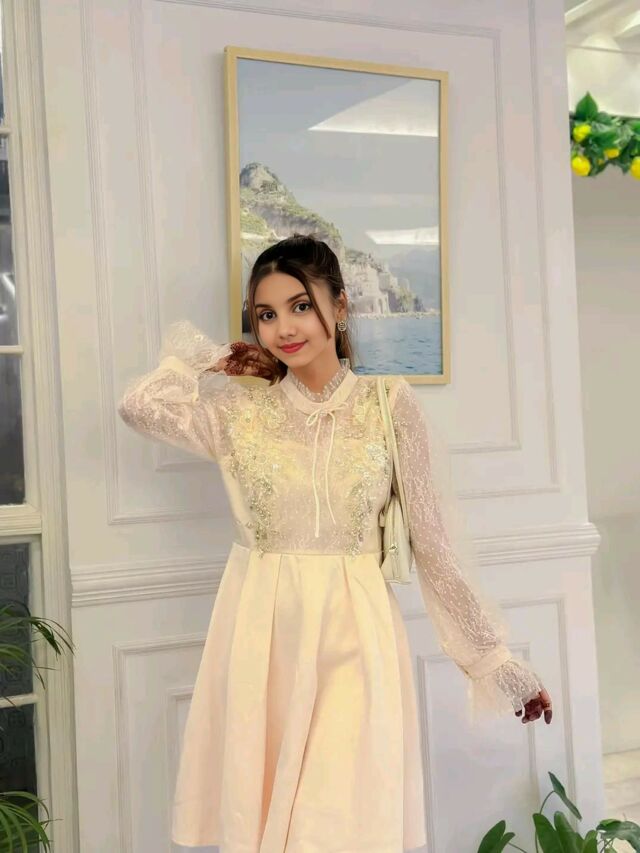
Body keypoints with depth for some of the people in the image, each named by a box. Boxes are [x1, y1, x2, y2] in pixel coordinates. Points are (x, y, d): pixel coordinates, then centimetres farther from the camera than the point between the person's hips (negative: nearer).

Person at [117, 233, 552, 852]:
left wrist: (498, 661, 2)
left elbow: (435, 541, 1)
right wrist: (216, 360, 2)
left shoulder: (390, 405, -1)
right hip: (261, 636, 1)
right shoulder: (238, 409, 2)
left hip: (354, 633, -1)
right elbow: (140, 405, -16)